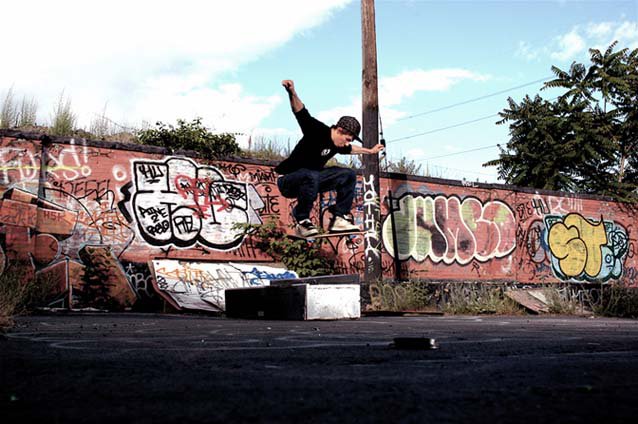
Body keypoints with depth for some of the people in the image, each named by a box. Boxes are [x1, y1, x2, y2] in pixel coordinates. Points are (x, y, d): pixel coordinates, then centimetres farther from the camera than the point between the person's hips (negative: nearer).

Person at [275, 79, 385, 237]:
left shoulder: (338, 145, 4)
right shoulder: (318, 131, -21)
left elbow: (350, 149, 29)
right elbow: (300, 113, -35)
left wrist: (370, 151, 40)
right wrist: (292, 93, -53)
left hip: (311, 179, 9)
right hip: (287, 181, -8)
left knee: (349, 174, 1)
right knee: (311, 176, -42)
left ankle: (339, 218, -4)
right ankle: (301, 221, -22)